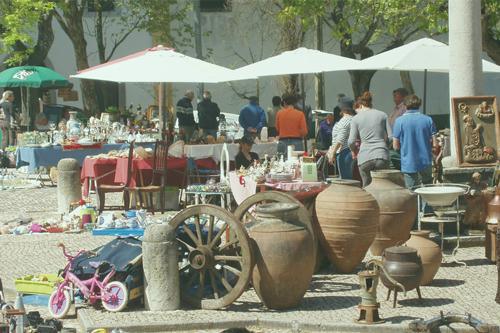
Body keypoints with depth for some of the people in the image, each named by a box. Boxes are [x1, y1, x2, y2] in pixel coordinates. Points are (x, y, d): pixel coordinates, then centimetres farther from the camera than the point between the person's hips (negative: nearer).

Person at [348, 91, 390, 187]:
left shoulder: (356, 118, 6)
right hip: (382, 156, 1)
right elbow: (391, 137, 4)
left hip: (365, 157, -1)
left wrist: (354, 151, 21)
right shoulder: (382, 115, 10)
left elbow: (351, 141, 0)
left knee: (367, 187, 10)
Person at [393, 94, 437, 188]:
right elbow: (434, 143, -2)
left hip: (409, 165, -2)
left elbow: (396, 146, -4)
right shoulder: (428, 120, -1)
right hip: (426, 163, 2)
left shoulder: (399, 121, -6)